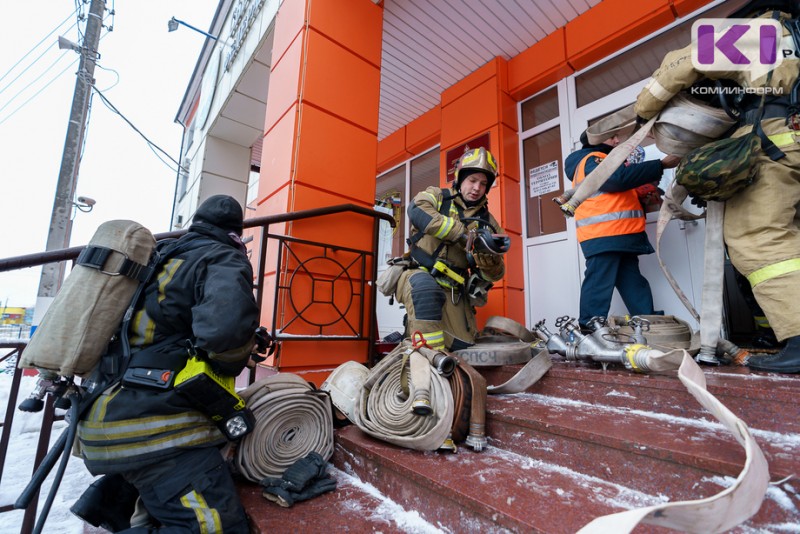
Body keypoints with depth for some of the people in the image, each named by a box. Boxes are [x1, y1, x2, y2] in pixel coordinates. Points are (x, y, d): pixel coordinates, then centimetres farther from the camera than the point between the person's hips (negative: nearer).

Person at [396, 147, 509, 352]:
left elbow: (495, 274, 8)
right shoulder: (437, 196, 3)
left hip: (452, 289, 5)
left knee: (461, 344, -6)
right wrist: (465, 234, -25)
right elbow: (417, 211, -23)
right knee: (427, 289, -38)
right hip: (419, 275, -4)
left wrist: (489, 254, -18)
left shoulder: (488, 222, 12)